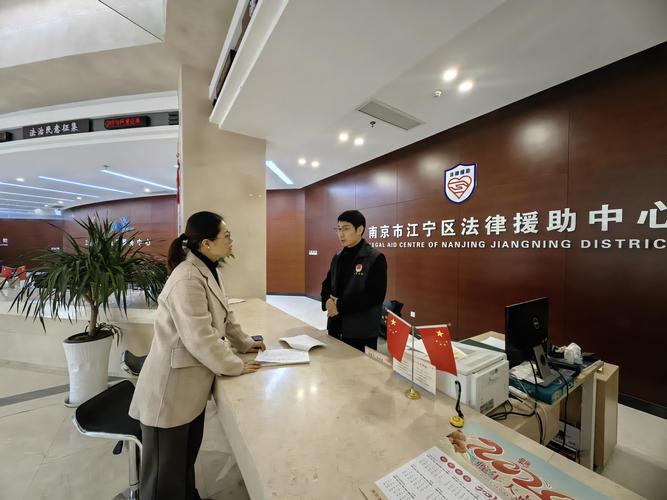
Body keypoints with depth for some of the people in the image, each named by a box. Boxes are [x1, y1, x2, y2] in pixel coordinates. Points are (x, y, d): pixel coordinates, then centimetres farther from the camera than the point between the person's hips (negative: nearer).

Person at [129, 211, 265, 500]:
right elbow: (201, 338, -29)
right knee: (166, 473, 14)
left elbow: (223, 315, 13)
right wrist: (235, 367, -16)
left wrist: (244, 343, 11)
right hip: (171, 388, -8)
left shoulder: (208, 270, 3)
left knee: (187, 458, 26)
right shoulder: (187, 280, -28)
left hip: (191, 385, 9)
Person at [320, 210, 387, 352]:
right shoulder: (338, 257, 8)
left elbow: (375, 296, -21)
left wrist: (340, 305, -20)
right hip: (336, 327, 7)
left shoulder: (375, 259, -13)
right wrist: (328, 301, -11)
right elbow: (327, 284, 11)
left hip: (362, 333, -6)